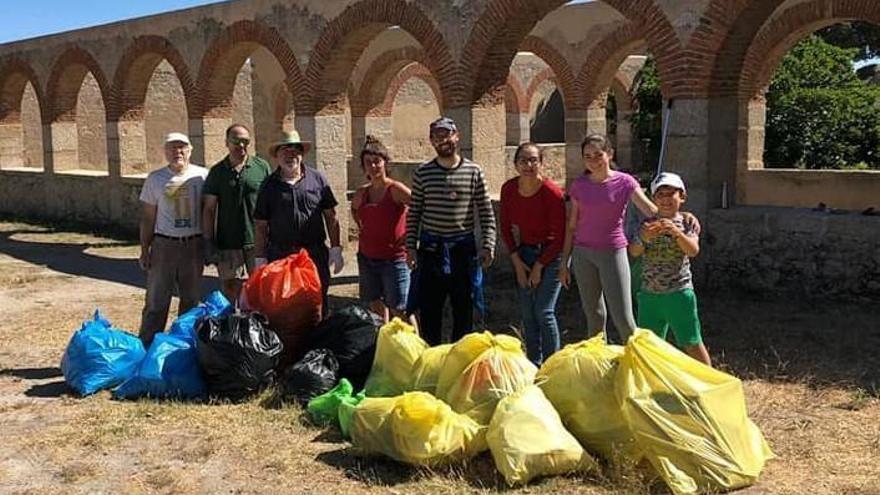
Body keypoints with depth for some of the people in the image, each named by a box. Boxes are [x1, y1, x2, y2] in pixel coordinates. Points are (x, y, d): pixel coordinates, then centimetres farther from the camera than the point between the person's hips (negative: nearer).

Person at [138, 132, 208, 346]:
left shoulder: (202, 176, 2)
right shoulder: (155, 178, 4)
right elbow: (147, 218, 7)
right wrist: (144, 251, 4)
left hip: (194, 244, 1)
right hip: (164, 245, 0)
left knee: (191, 300, 10)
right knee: (156, 302, 0)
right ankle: (146, 347, 7)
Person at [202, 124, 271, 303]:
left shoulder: (262, 167, 4)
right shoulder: (217, 172, 5)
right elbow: (209, 209, 5)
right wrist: (209, 243, -1)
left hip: (258, 241, 0)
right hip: (227, 244, 0)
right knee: (230, 289, 4)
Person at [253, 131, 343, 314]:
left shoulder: (317, 179, 5)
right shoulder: (269, 186, 5)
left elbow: (331, 217, 7)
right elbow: (260, 226, 6)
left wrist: (335, 249, 2)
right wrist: (260, 259, 1)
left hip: (315, 254, 0)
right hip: (279, 256, 0)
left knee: (319, 304, 5)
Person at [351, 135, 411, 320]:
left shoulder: (396, 190, -12)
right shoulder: (361, 193, 6)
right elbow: (354, 209, 29)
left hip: (393, 259, -6)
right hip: (367, 259, 6)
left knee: (399, 311, -3)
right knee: (376, 308, 14)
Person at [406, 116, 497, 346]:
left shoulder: (473, 171, 0)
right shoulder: (423, 173, 3)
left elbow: (486, 213, 1)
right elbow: (414, 213, 5)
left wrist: (488, 246, -7)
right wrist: (410, 246, 0)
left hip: (463, 247, 0)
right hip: (430, 248, 1)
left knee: (464, 309, 8)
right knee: (429, 310, 6)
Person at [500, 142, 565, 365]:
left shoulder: (552, 192, -20)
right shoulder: (508, 189, -6)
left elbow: (559, 237, -14)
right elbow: (506, 227, 6)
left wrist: (539, 266, -11)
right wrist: (517, 262, 0)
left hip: (551, 253, -5)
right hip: (524, 252, 5)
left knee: (544, 311, -9)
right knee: (527, 312, 6)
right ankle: (533, 363, 19)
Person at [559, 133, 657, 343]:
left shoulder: (624, 182, -5)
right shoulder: (579, 185, 3)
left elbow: (652, 210, -15)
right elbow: (571, 226, 8)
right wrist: (564, 262, 9)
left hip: (613, 252, -3)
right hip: (583, 253, 3)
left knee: (623, 317, -6)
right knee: (593, 312, 11)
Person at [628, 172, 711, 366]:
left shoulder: (686, 223, -2)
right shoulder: (648, 224, 5)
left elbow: (693, 250, -17)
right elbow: (633, 252, -6)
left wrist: (676, 232, -34)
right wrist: (644, 238, -27)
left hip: (679, 292, -3)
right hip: (649, 293, 3)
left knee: (692, 343, 1)